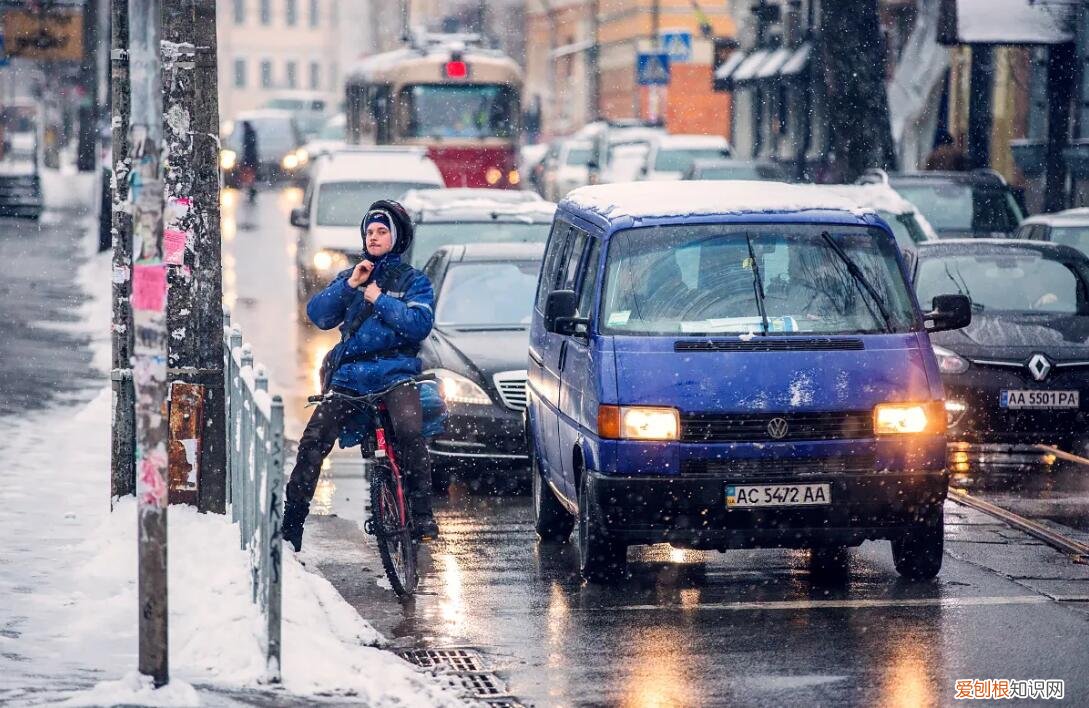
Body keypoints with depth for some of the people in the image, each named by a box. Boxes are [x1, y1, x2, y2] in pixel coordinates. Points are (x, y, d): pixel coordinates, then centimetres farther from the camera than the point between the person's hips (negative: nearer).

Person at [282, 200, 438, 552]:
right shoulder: (349, 277, 21)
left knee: (409, 433, -30)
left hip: (395, 373, -3)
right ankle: (291, 524, -5)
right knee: (312, 442, -11)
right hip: (349, 374, 3)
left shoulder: (413, 281, 11)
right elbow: (318, 315, 7)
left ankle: (422, 516, -22)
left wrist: (380, 300, -9)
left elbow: (420, 324, -6)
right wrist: (349, 285, -4)